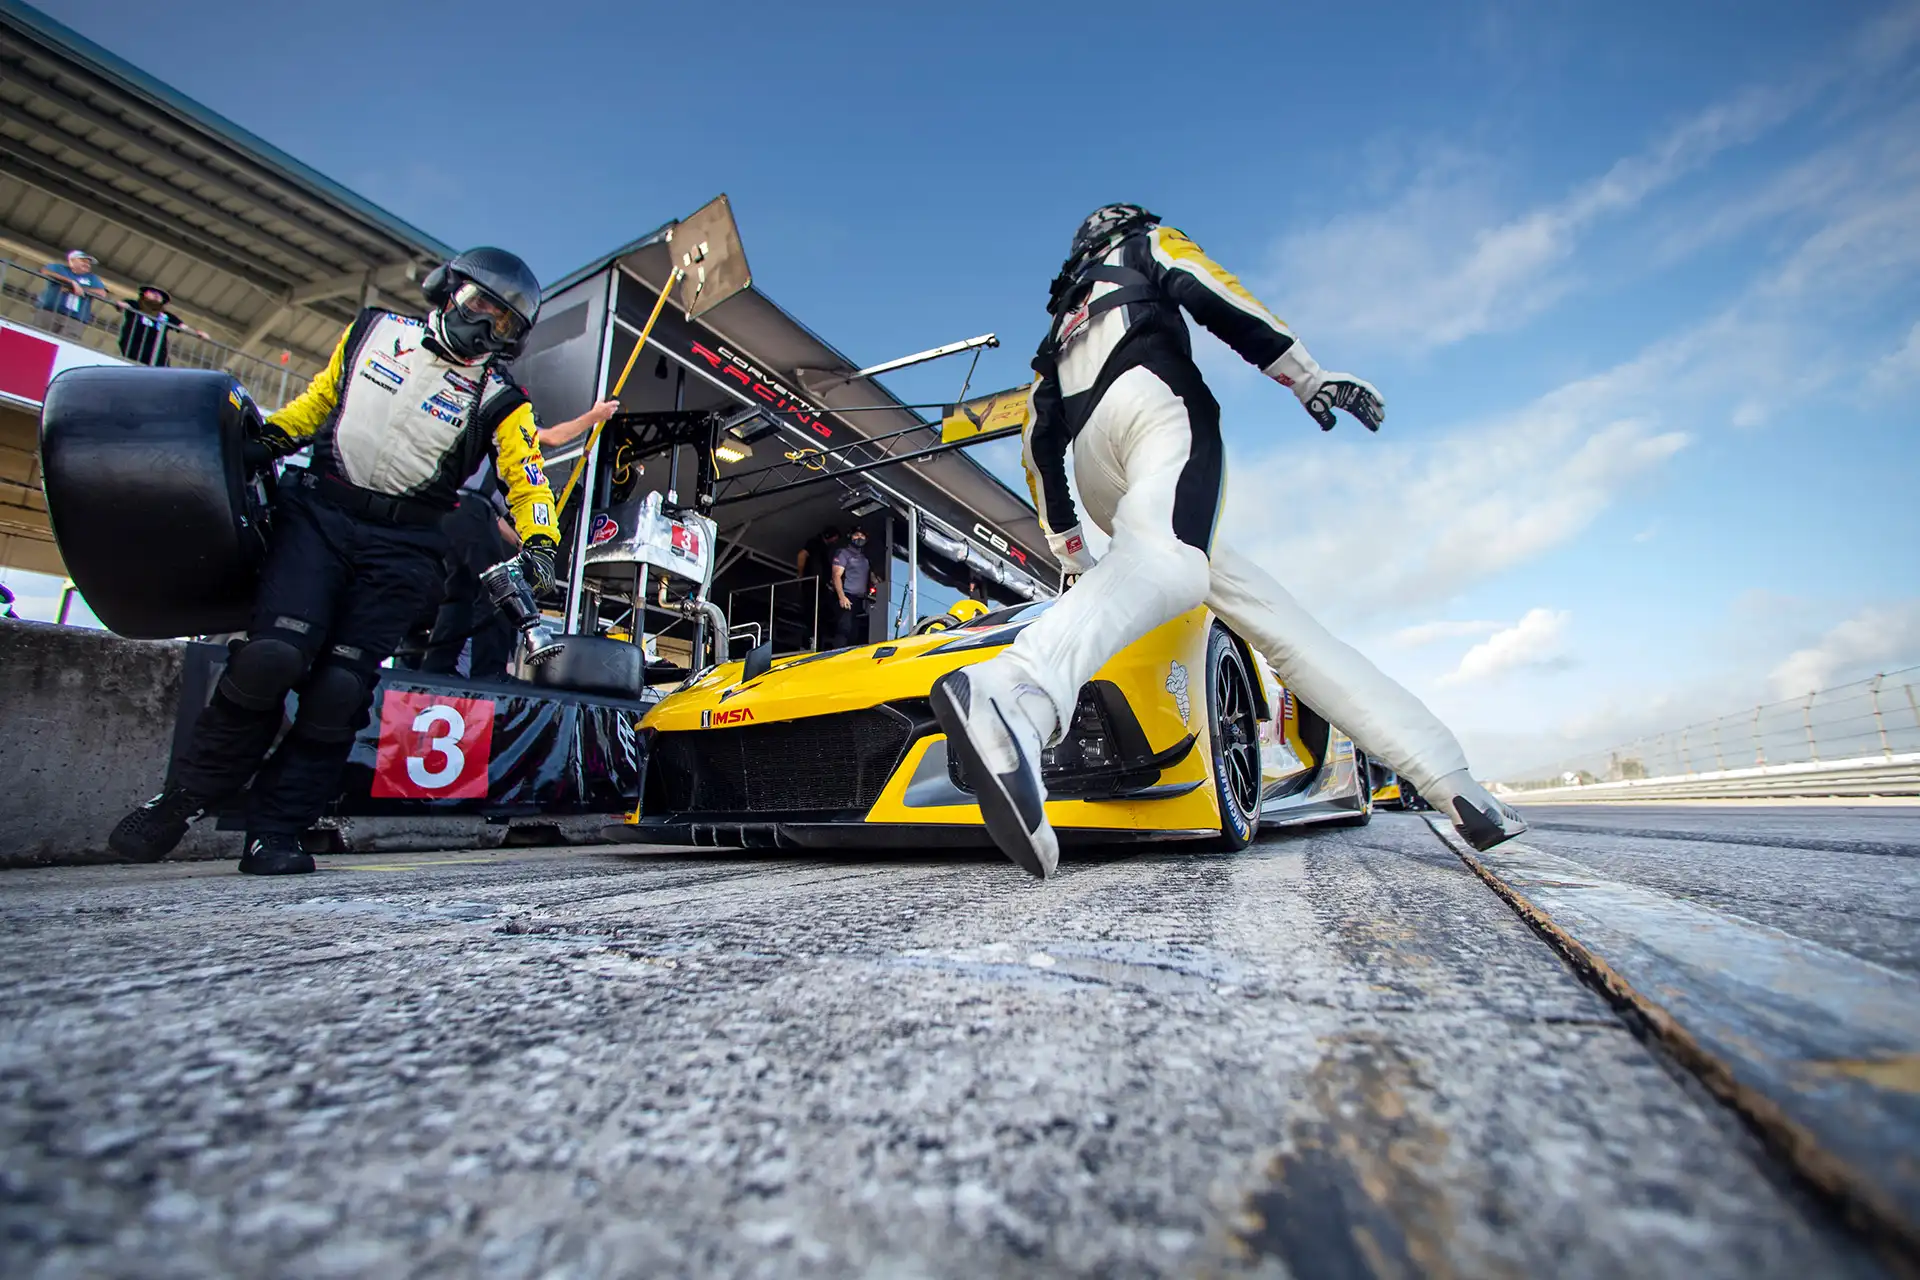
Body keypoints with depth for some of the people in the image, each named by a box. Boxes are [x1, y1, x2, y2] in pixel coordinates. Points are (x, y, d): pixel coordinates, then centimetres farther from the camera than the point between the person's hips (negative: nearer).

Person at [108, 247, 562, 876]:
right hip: (319, 512, 2)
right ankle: (181, 796, 6)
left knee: (339, 688, -8)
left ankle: (274, 832, 3)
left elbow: (527, 478, -3)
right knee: (272, 655, -14)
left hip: (403, 546, -1)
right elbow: (320, 397, 25)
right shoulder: (374, 329, 14)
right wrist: (267, 439, 11)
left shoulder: (500, 401, 4)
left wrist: (538, 543, -20)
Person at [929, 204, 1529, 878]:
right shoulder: (1145, 243, 31)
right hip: (1154, 399, -5)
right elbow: (1209, 292, 7)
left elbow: (1039, 441, 30)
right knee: (1167, 563, -35)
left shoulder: (1061, 331, 43)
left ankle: (1451, 781, -2)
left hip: (1096, 473, 5)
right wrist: (1308, 377, 0)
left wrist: (1070, 550, 31)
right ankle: (1017, 692, -65)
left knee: (1270, 612, 3)